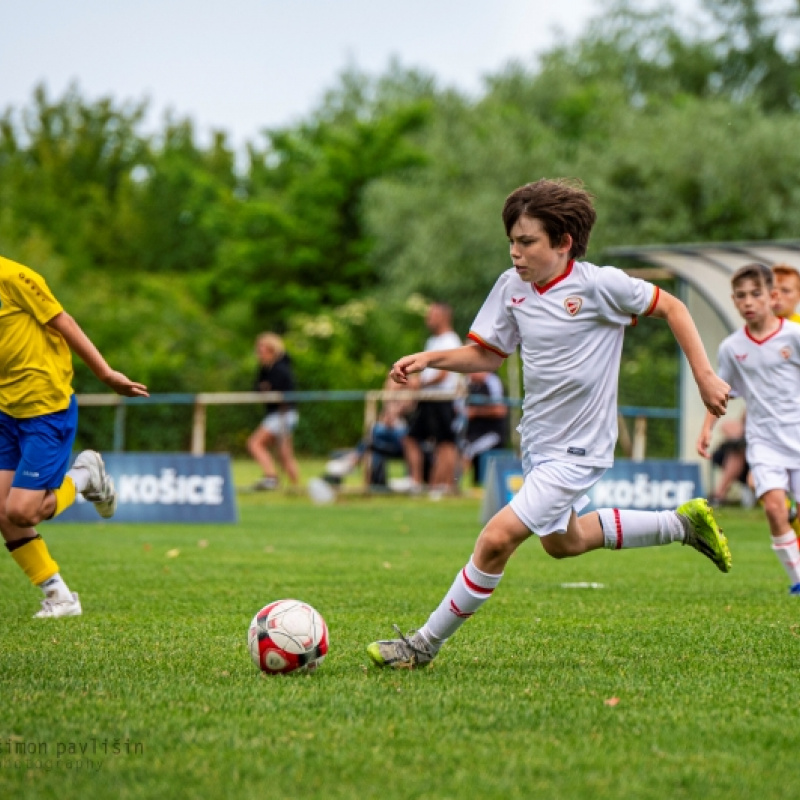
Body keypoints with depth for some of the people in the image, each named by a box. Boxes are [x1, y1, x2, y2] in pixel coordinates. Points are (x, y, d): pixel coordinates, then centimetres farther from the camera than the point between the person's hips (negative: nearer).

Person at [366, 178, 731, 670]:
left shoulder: (599, 285, -18)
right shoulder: (511, 287, -3)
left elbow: (671, 308, -5)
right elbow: (488, 354, 8)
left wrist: (705, 377, -7)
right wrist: (430, 359, -9)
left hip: (578, 451, -8)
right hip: (537, 442, 8)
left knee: (497, 538, -17)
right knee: (562, 542, 26)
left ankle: (426, 644, -4)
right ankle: (683, 523, 41)